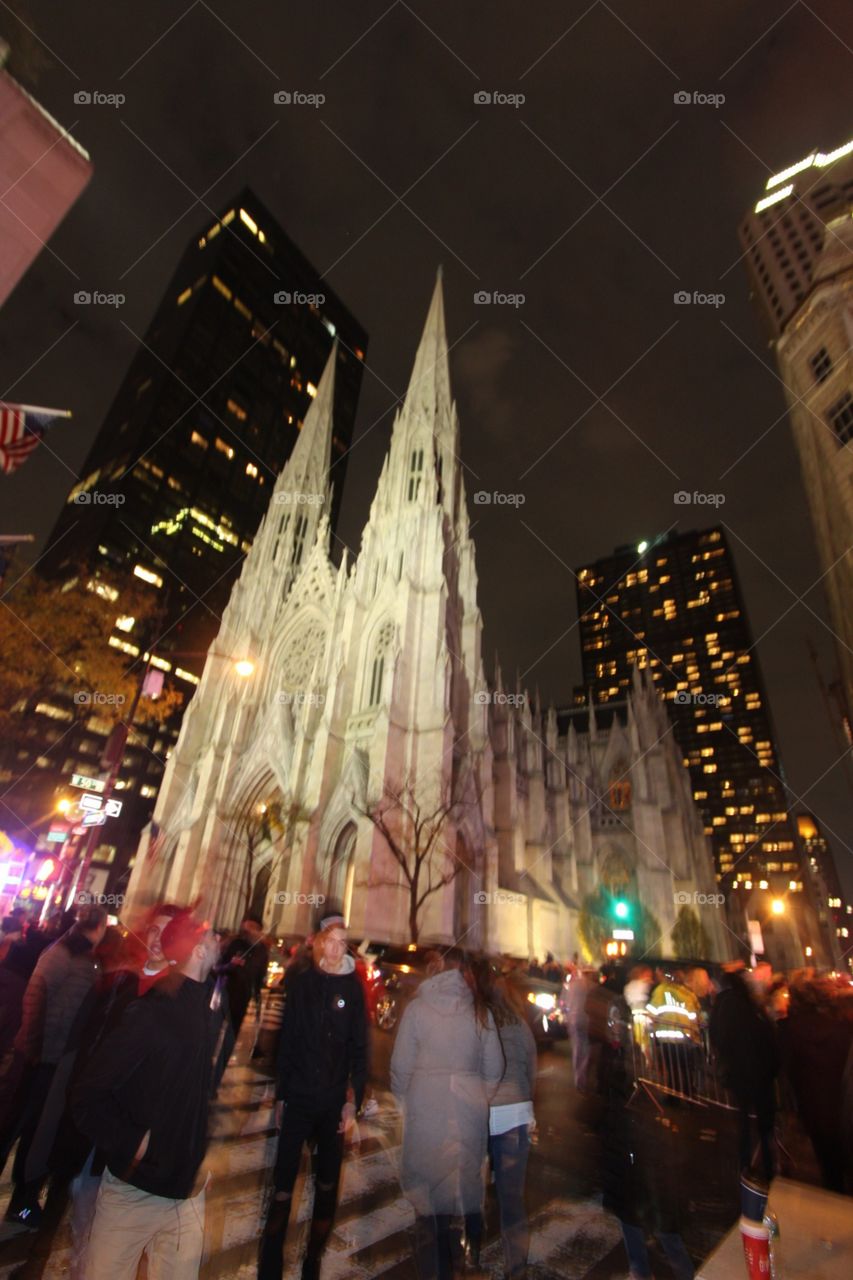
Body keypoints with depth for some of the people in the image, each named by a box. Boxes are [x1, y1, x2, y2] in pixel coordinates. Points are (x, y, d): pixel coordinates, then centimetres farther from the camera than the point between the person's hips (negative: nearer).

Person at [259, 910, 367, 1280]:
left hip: (334, 1101, 1)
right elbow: (284, 1040, 0)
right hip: (297, 1098, -1)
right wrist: (280, 1096, 2)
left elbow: (360, 1048, -2)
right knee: (282, 1189, 1)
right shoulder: (298, 981, -4)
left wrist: (353, 1100, -5)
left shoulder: (352, 987, -4)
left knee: (327, 1187, 13)